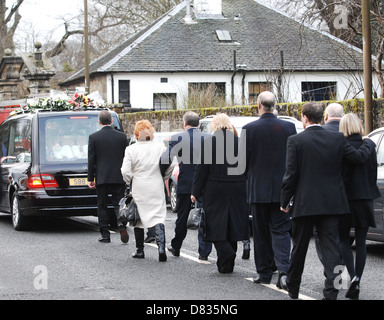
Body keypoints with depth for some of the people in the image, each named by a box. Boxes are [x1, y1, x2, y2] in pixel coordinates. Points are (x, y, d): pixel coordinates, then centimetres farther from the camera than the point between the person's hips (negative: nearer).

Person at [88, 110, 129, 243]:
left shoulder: (93, 137, -4)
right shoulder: (121, 136, 1)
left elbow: (91, 160, -3)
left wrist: (90, 179, 2)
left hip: (101, 177, -1)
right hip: (119, 177, 1)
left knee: (102, 206, 6)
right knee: (118, 203, 7)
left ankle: (105, 235, 5)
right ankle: (121, 224, -20)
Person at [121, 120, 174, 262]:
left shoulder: (131, 149, -6)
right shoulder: (160, 147, -2)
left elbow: (125, 171, -10)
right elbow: (170, 166, -5)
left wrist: (130, 181, 9)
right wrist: (162, 178, 11)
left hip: (138, 188, 0)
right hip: (156, 188, 1)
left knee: (138, 218, 13)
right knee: (157, 217, -1)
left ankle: (139, 250, 17)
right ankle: (161, 246, -22)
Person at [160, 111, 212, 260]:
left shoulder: (177, 138, -8)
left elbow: (165, 160, -12)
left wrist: (162, 175, 4)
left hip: (185, 185, -1)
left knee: (182, 217, 14)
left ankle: (176, 247, 29)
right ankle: (204, 252, 2)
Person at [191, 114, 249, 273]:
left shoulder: (209, 143, -8)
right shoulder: (239, 142, 2)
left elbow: (202, 169, -7)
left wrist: (196, 192, -1)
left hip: (215, 190, -4)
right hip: (237, 192, 4)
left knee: (216, 225, 1)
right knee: (232, 224, 11)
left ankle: (226, 254, -21)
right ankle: (229, 263, 17)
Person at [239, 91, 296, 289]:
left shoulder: (249, 129, -8)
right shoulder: (288, 127, -2)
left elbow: (244, 160, -4)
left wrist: (248, 176, 15)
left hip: (258, 188, -1)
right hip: (281, 188, 1)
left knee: (261, 233, 10)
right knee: (280, 230, 3)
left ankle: (264, 272, 14)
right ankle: (283, 270, -14)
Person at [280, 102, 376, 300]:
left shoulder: (296, 141, -9)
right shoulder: (337, 138, -1)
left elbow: (291, 175, -10)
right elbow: (359, 157, 4)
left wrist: (285, 202, -1)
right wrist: (368, 143, 25)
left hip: (304, 204, -2)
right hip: (331, 203, 2)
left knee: (299, 247, 12)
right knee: (331, 246, 1)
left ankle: (293, 289, 28)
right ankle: (331, 291, -9)